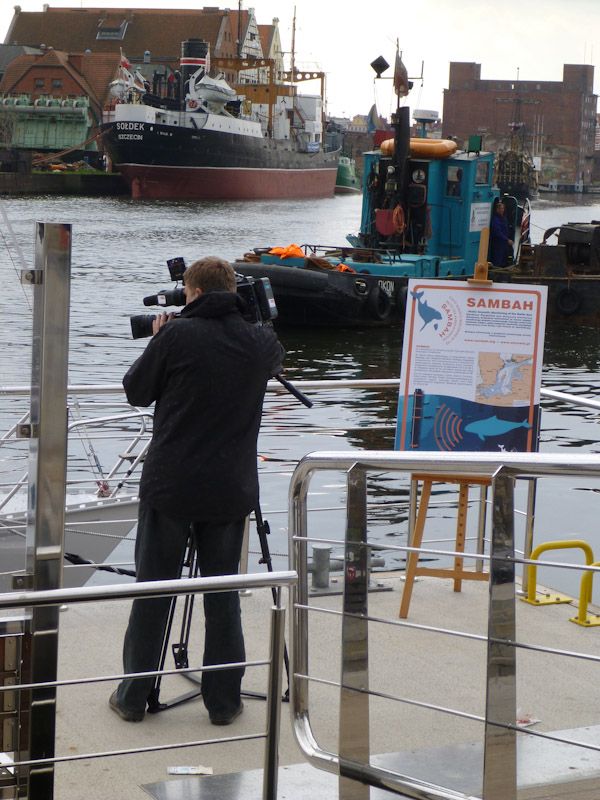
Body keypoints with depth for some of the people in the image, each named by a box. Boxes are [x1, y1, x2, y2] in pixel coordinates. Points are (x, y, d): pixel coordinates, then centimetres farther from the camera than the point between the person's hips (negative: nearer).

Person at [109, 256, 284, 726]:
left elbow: (136, 392, 2)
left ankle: (133, 697, 14)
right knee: (223, 594, 9)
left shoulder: (176, 335, -10)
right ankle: (224, 701, 13)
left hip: (170, 485, -2)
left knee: (153, 591, 7)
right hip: (231, 489, 2)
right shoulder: (261, 342, 1)